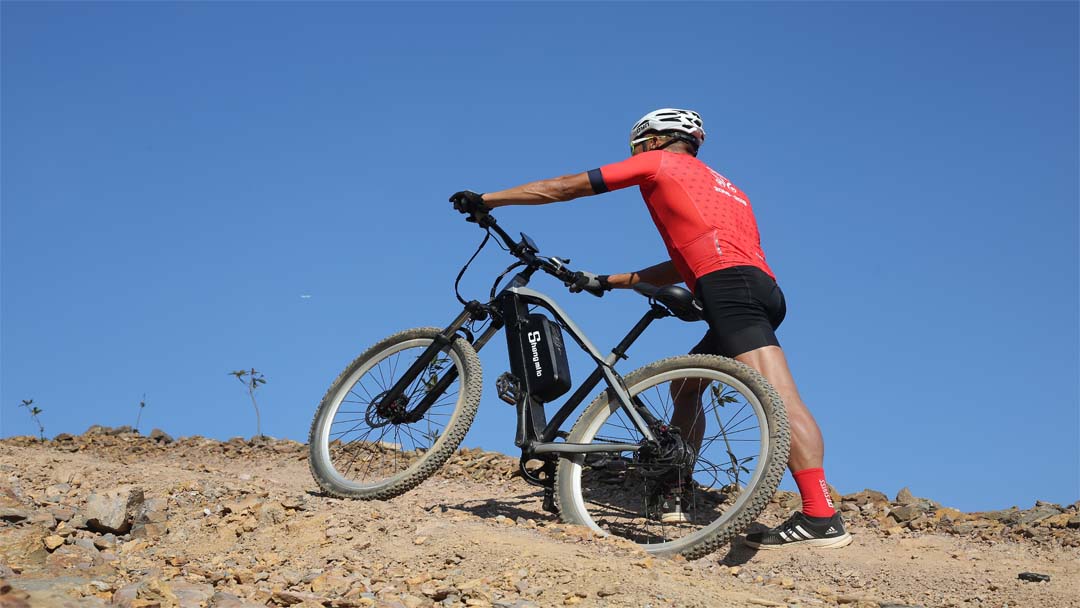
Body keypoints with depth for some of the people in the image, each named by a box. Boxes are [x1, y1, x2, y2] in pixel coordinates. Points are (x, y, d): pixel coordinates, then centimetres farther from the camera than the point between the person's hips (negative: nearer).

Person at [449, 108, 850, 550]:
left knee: (777, 396, -20)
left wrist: (486, 200, 25)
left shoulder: (659, 162, 16)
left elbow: (566, 187, 18)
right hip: (764, 289, 8)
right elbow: (687, 264, 38)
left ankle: (821, 517, -30)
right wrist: (607, 281, 43)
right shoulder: (725, 187, 38)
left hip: (730, 285, -8)